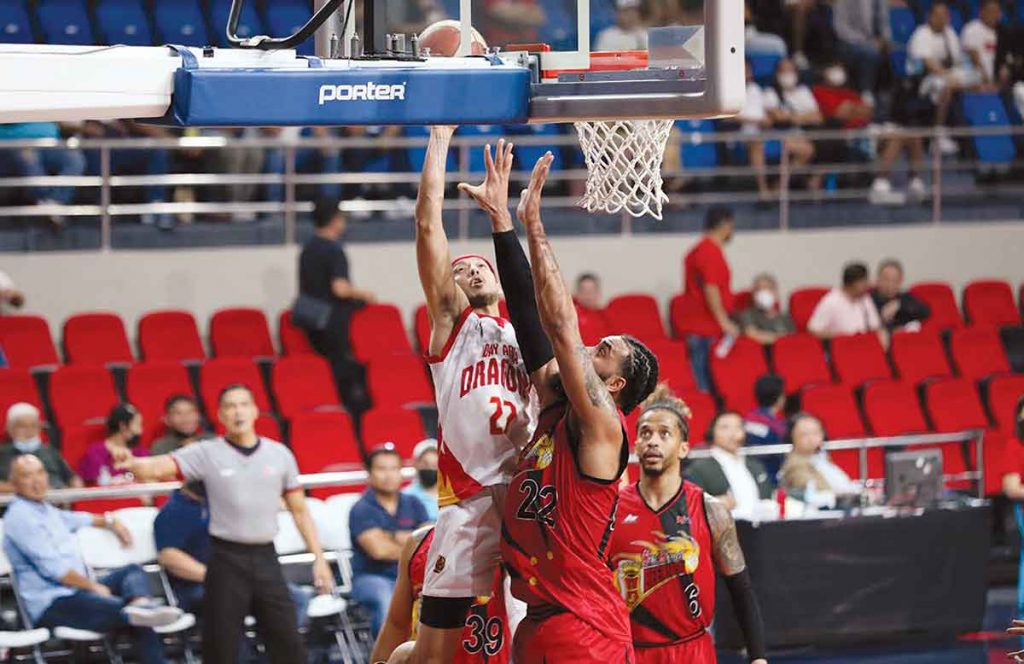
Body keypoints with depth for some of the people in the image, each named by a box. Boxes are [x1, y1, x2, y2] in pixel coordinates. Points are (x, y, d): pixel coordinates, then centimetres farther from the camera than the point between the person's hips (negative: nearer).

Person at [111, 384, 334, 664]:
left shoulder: (279, 455, 6)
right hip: (227, 559, -2)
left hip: (265, 558, 2)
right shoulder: (207, 454, -2)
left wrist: (318, 558, 8)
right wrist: (133, 464, -37)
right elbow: (158, 467, -15)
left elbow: (299, 511, 13)